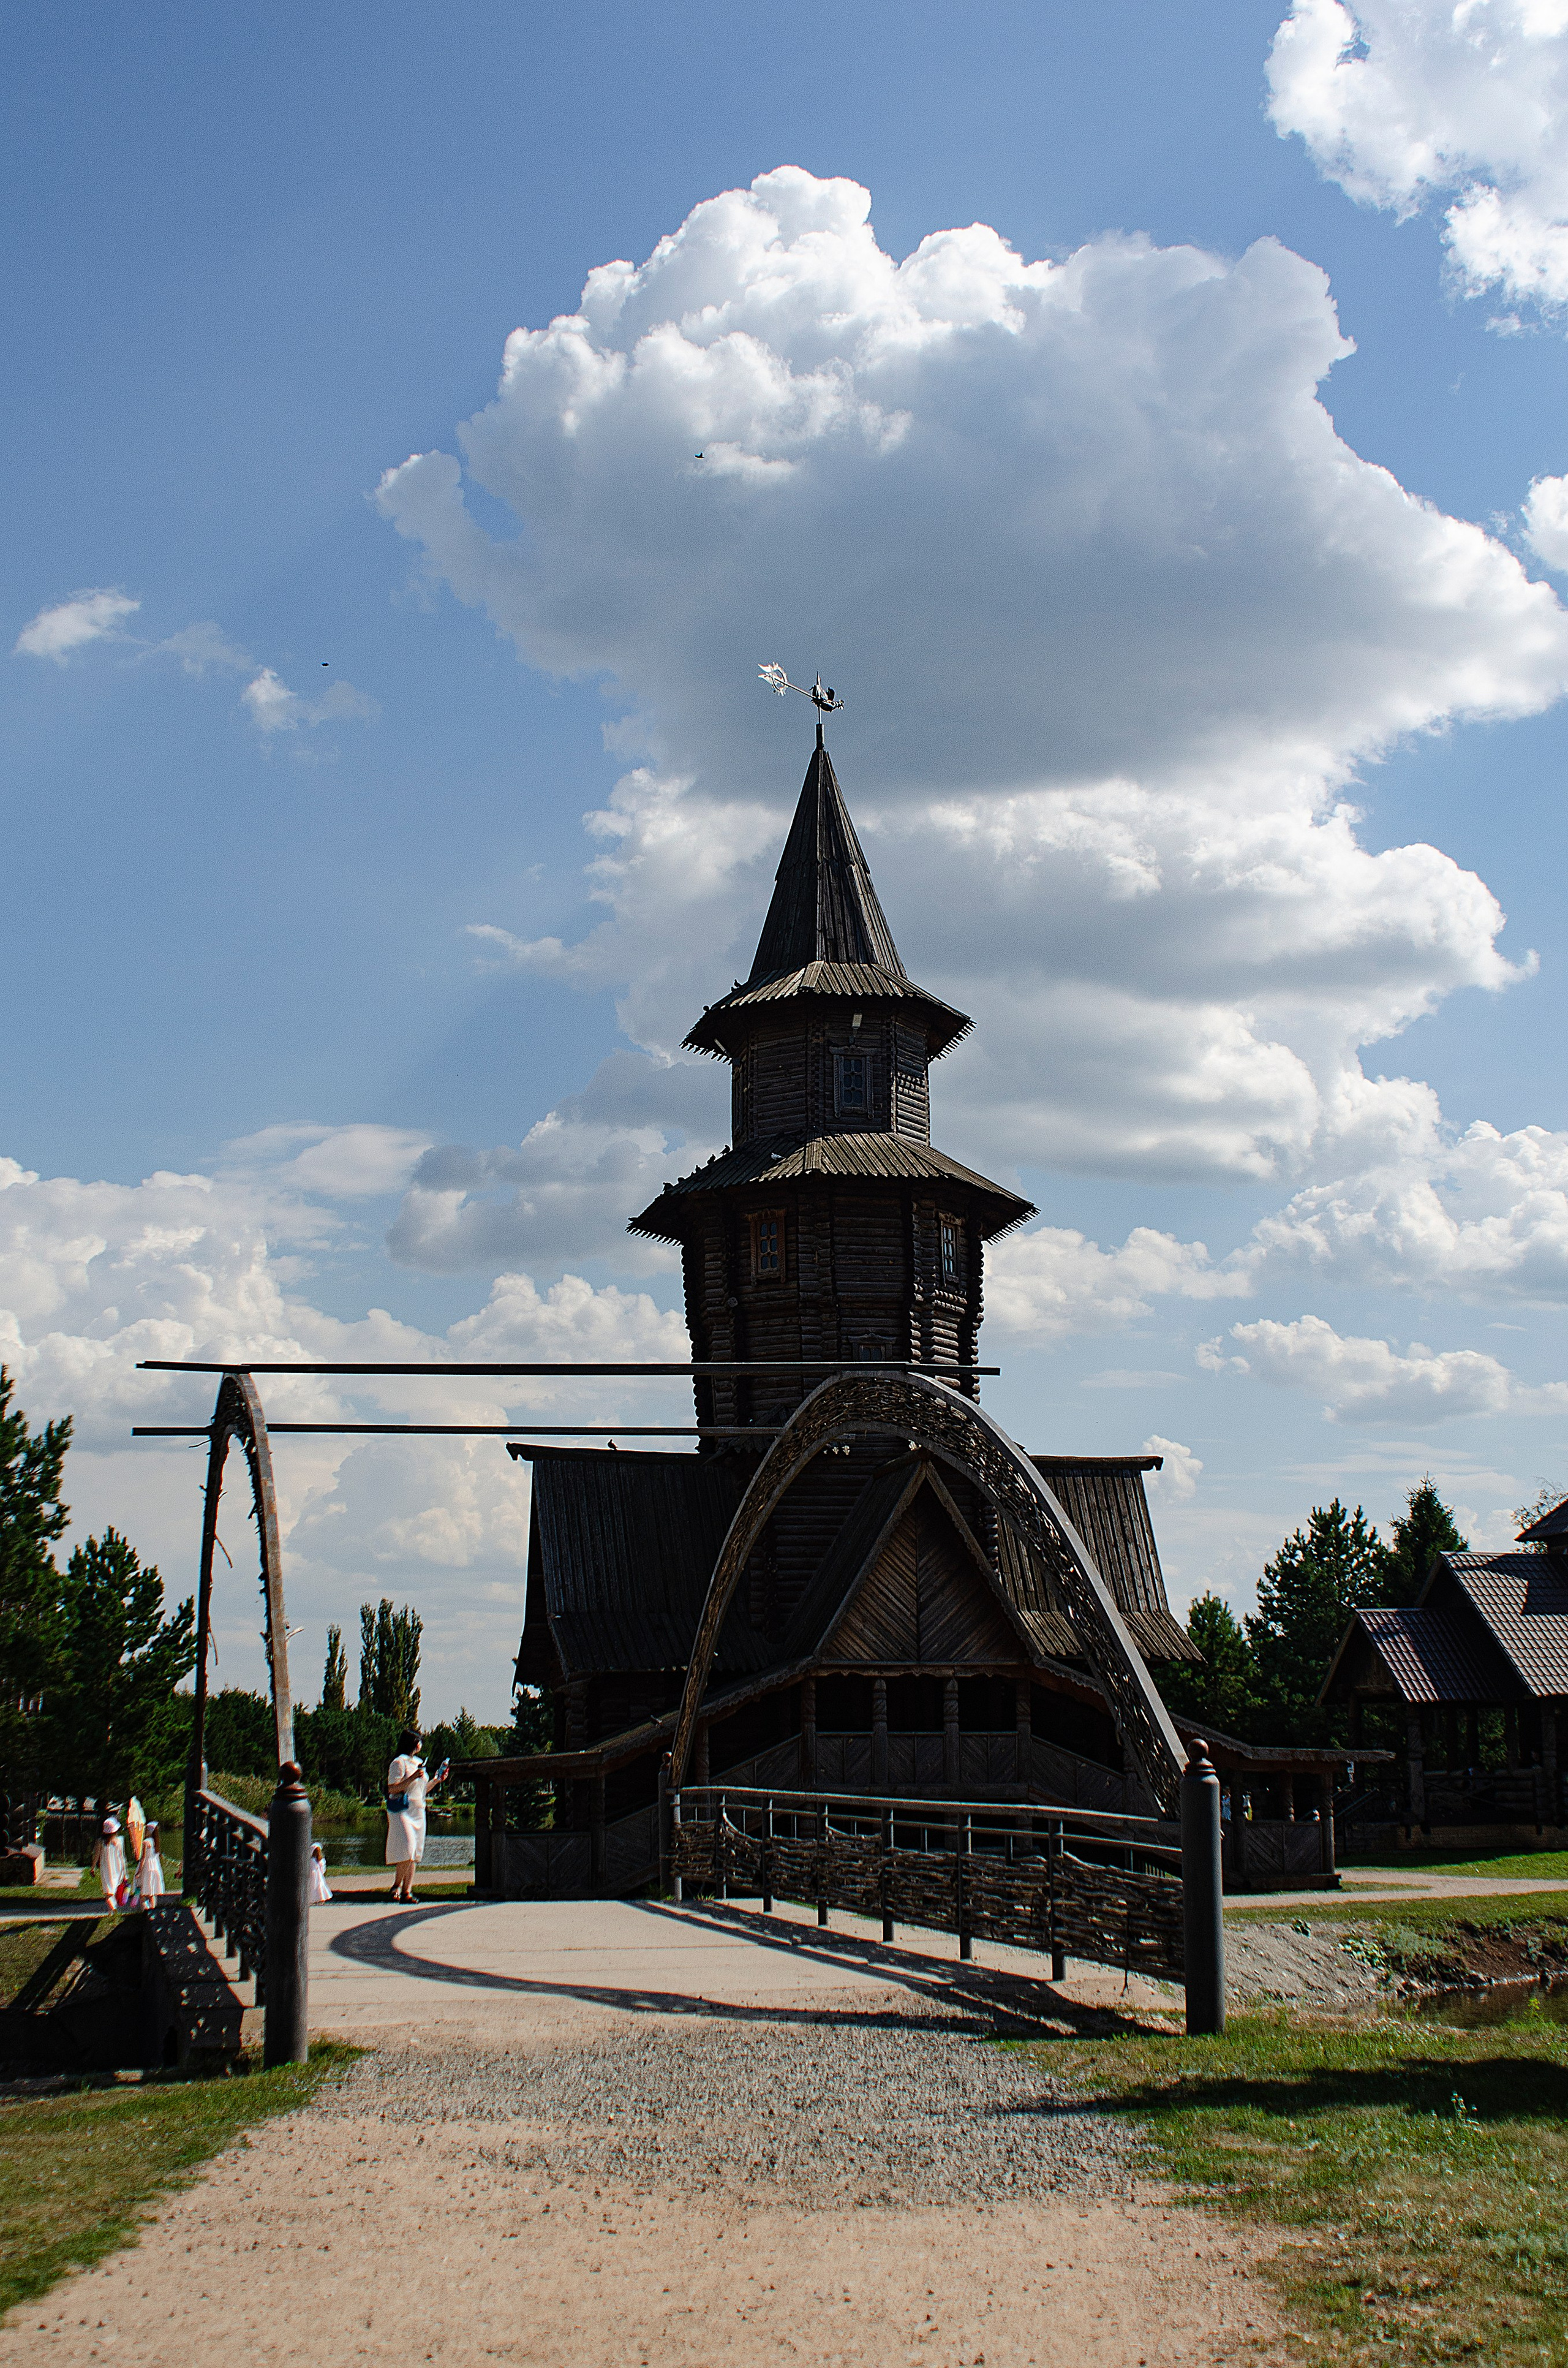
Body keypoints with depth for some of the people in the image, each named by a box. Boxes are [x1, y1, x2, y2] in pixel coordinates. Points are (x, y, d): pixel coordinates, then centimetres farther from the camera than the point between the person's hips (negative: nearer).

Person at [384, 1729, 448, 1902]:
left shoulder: (419, 1763, 20)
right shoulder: (399, 1763, -6)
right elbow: (393, 1789, -14)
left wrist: (437, 1780, 15)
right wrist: (413, 1777, -20)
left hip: (418, 1812, 8)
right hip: (402, 1811, -8)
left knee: (415, 1854, 2)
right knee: (407, 1849, -17)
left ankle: (407, 1891, 2)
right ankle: (396, 1886, -4)